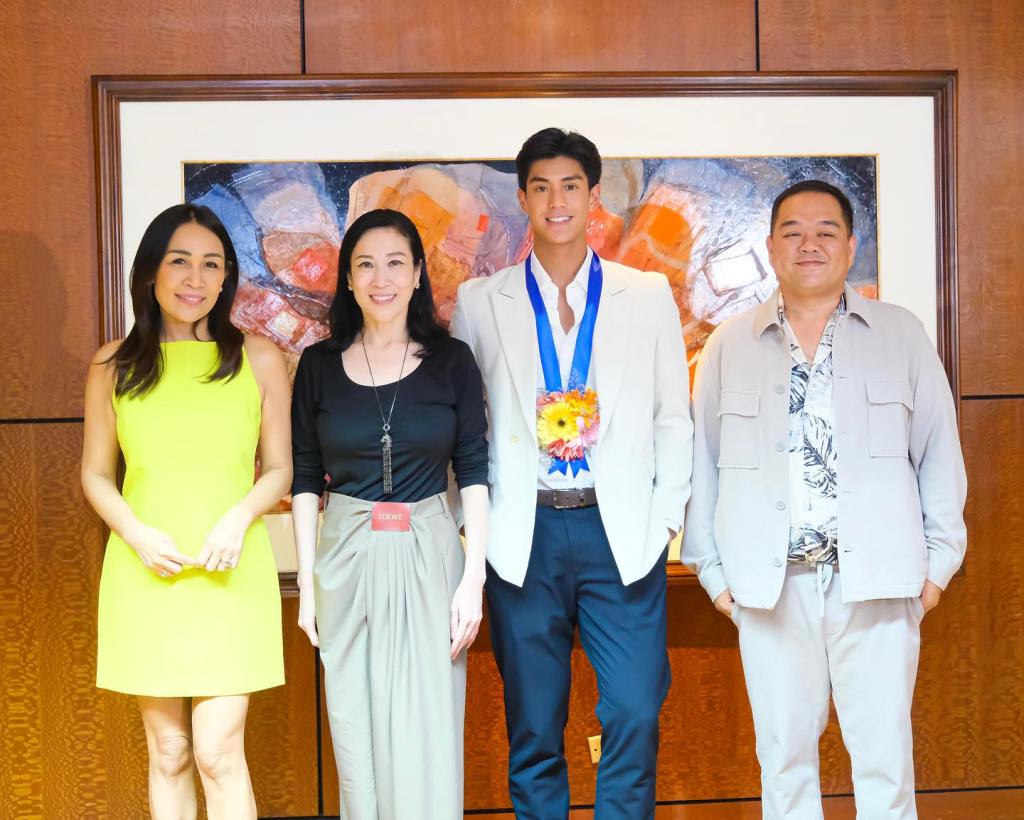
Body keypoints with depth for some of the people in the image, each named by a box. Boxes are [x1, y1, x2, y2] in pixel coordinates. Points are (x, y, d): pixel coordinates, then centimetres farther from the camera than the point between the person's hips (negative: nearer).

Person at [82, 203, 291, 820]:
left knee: (218, 751, -7)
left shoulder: (259, 359, 4)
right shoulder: (114, 365, 6)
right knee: (168, 753, 8)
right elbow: (96, 474, 11)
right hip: (145, 575, 1)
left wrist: (239, 518, -12)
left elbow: (279, 469, 8)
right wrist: (137, 534, -7)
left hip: (232, 573, -1)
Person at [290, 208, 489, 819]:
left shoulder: (451, 360, 1)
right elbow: (305, 478, 6)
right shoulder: (319, 364, 3)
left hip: (429, 559, -1)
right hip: (347, 561, 1)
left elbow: (473, 473, 1)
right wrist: (307, 581, 1)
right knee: (357, 740, 7)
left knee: (428, 743, 1)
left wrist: (473, 577, -6)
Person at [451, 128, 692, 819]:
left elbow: (673, 418, 10)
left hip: (622, 532, 0)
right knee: (533, 729, 7)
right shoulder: (480, 302, 7)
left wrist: (666, 520, 1)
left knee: (636, 716, -4)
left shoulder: (648, 295, 8)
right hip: (523, 535, 0)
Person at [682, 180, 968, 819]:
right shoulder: (729, 346, 9)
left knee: (885, 755, 1)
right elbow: (703, 462, 8)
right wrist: (711, 567, 4)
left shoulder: (901, 335, 7)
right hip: (770, 582, 1)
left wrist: (940, 560, 2)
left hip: (877, 579, -1)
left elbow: (940, 453, 7)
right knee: (785, 755, 8)